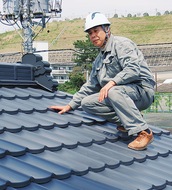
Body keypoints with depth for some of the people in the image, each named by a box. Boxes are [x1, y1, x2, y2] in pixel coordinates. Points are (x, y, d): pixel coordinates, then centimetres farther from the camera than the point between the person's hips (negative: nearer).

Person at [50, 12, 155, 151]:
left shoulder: (121, 44, -6)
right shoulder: (99, 60, 21)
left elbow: (134, 68, -23)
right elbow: (90, 86, 27)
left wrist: (112, 82, -33)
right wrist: (70, 105, 22)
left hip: (142, 90, -8)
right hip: (119, 96, 9)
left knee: (114, 92, -38)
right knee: (87, 103, -4)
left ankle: (143, 132, -29)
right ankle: (127, 121, -2)